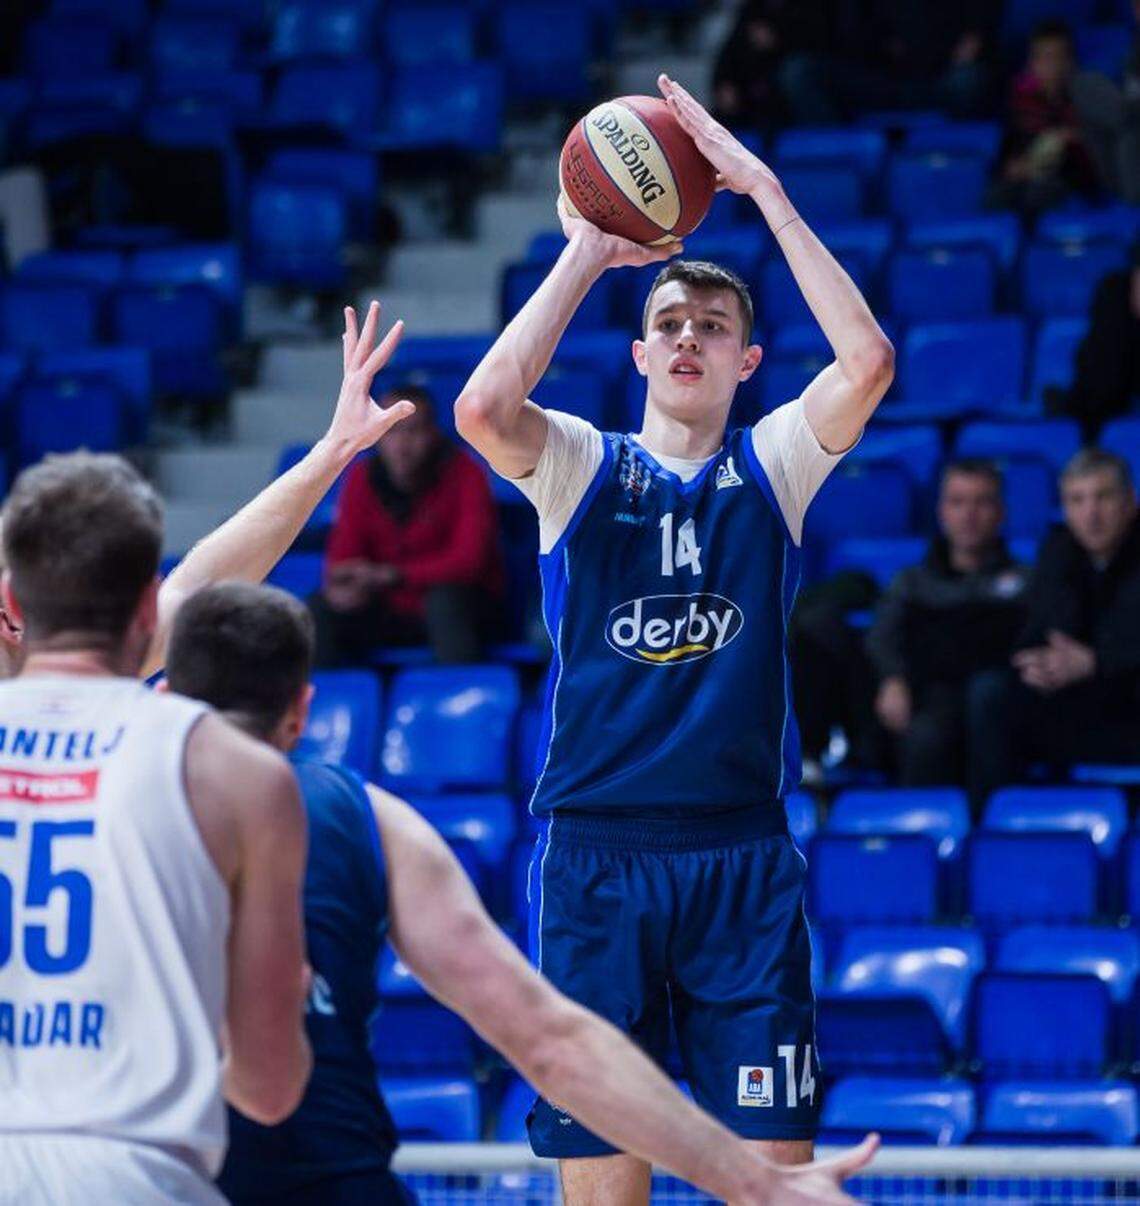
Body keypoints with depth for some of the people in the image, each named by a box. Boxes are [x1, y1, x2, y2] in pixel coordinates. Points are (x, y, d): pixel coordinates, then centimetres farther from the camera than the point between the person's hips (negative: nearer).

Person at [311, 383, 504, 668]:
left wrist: (389, 575, -29)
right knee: (321, 609, -17)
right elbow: (342, 556, -1)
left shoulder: (463, 474, -13)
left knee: (445, 598, -35)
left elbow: (468, 561, -21)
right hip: (392, 610, 4)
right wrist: (343, 587, -27)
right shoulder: (363, 477, -1)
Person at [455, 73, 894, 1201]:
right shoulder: (584, 466, 6)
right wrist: (585, 254, -9)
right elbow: (482, 405, -16)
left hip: (743, 858, 1)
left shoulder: (773, 463, 8)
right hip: (593, 847, -1)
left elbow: (868, 360, -10)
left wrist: (766, 190, -10)